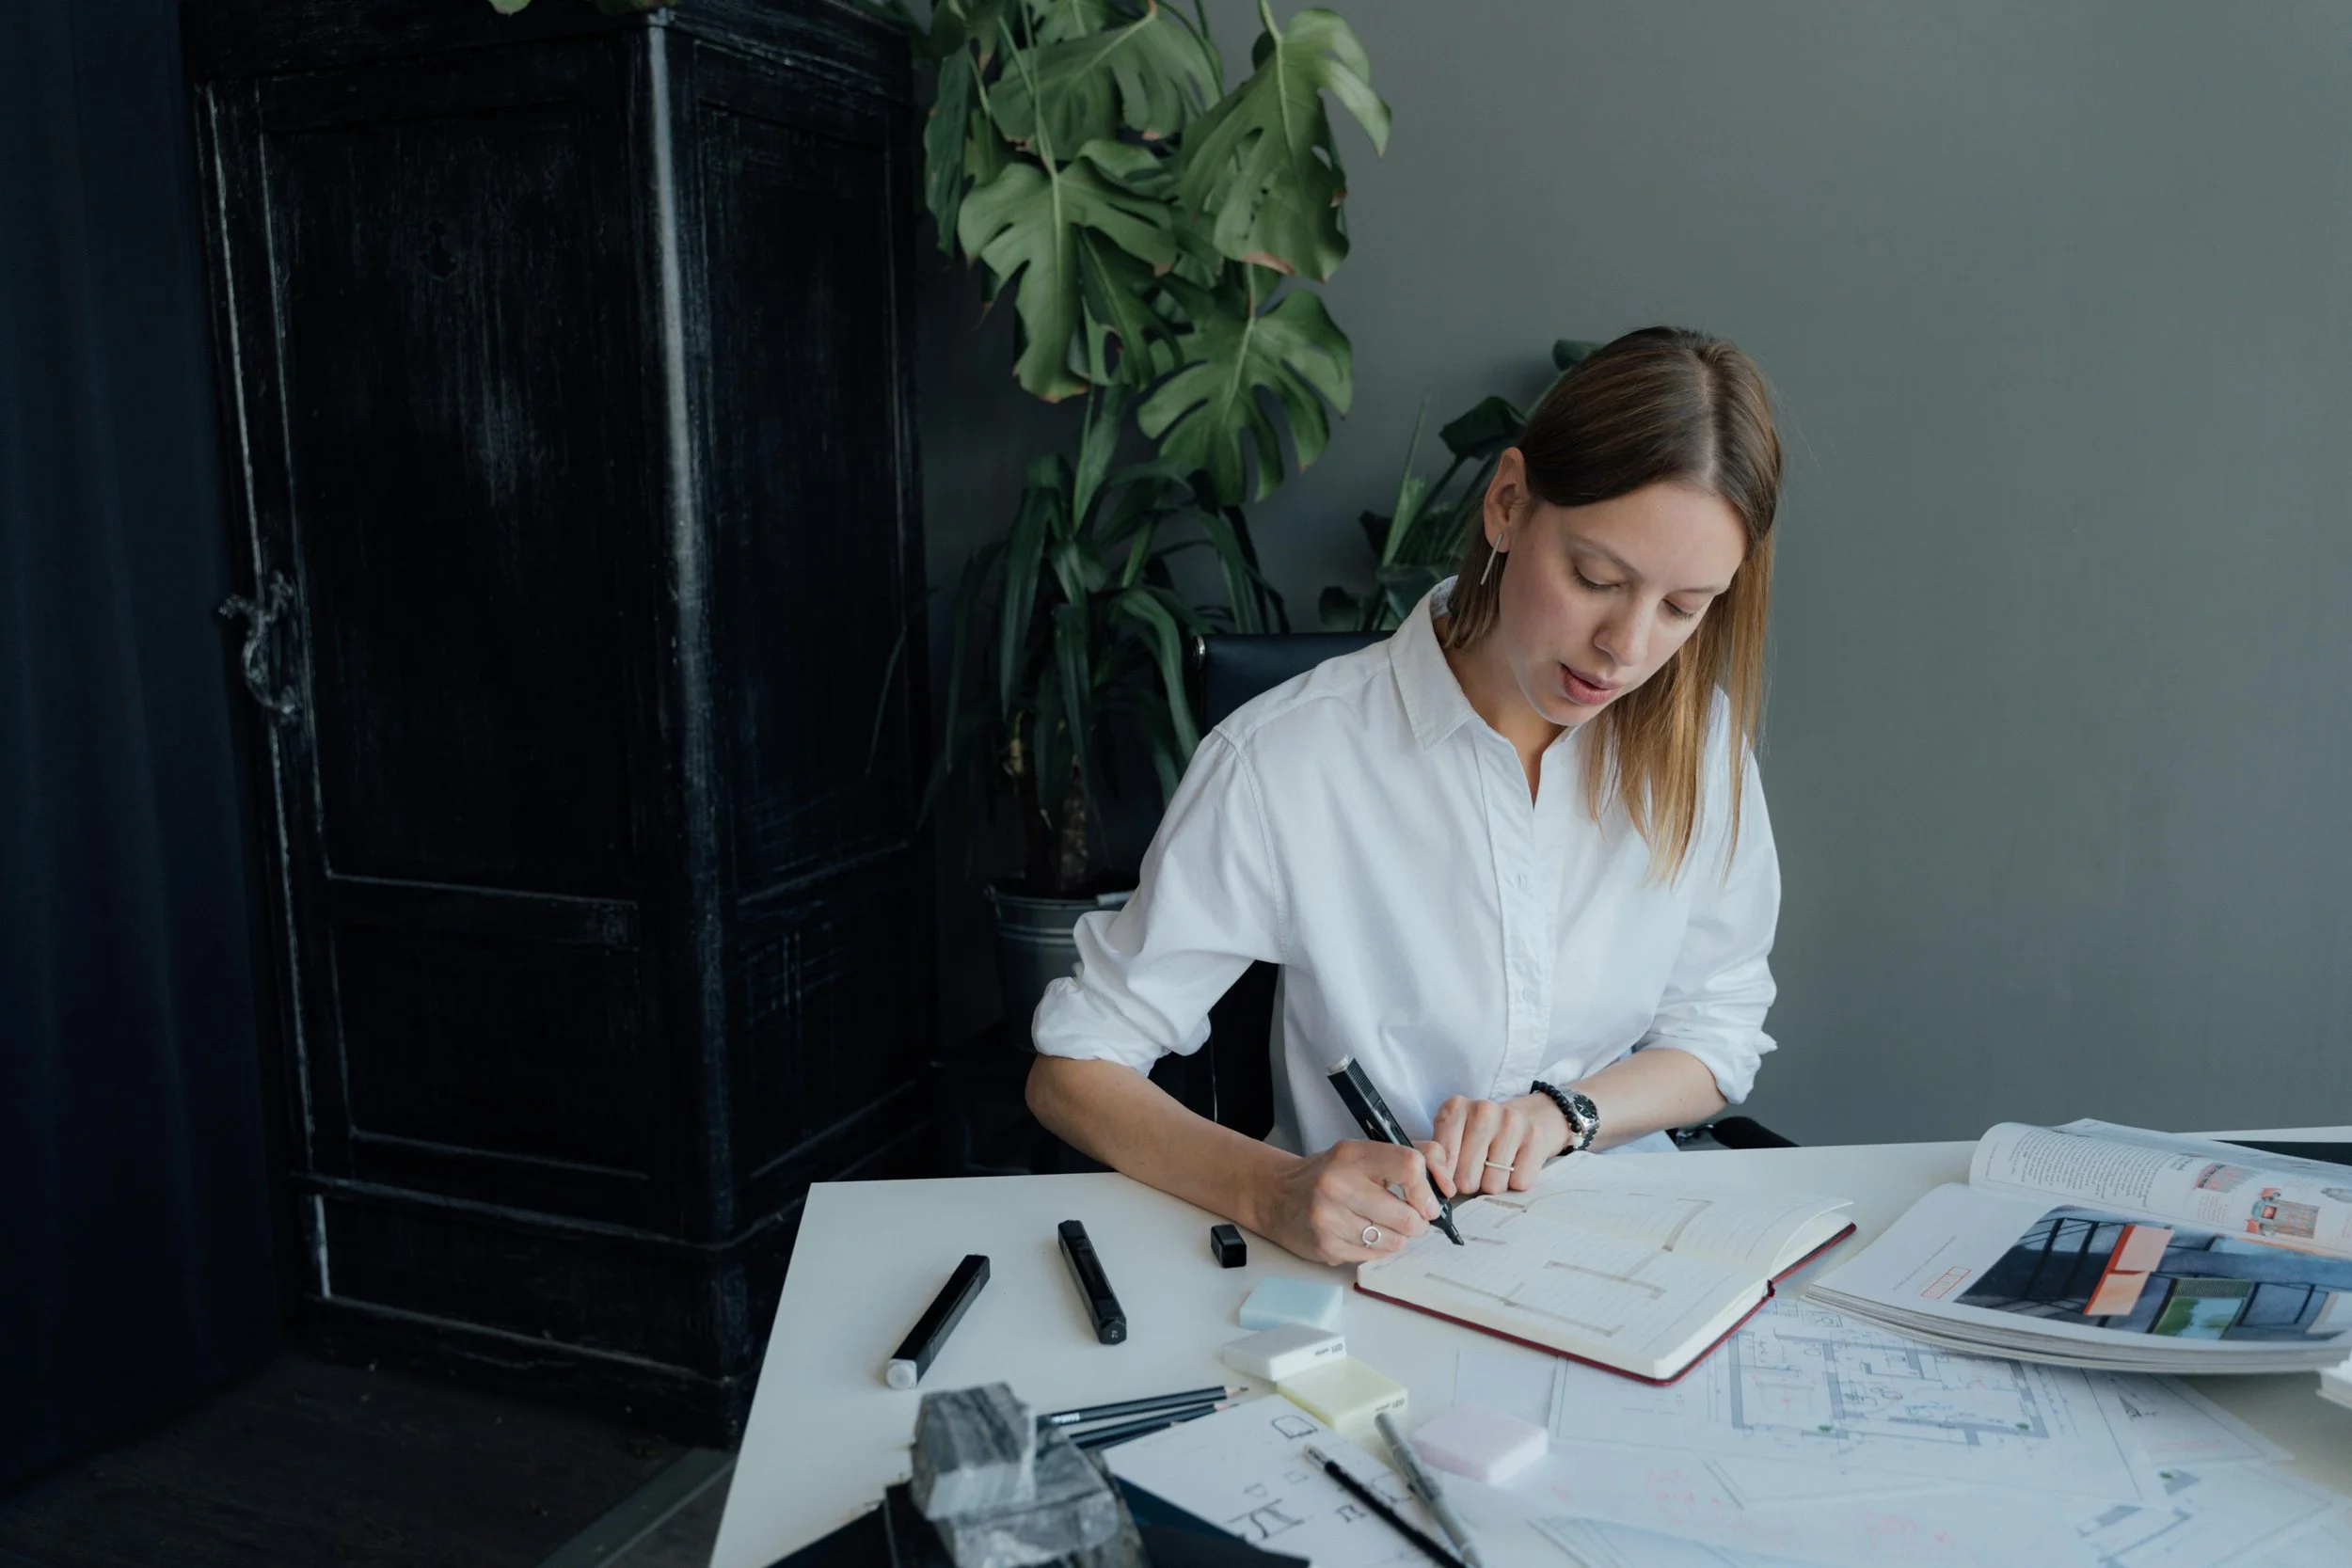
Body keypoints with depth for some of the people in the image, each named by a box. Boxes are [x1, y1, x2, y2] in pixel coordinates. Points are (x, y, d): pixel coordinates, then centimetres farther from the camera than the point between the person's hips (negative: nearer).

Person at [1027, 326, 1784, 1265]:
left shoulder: (1698, 734, -4)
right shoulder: (1282, 763, -18)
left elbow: (1719, 1030, 6)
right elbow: (1070, 1069, -13)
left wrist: (1559, 1112, -13)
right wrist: (1272, 1190, -30)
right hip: (1366, 1257, -2)